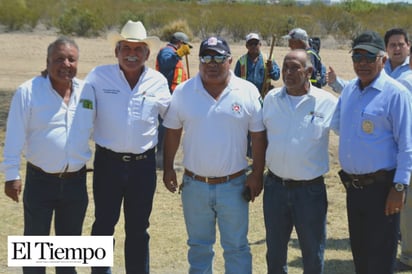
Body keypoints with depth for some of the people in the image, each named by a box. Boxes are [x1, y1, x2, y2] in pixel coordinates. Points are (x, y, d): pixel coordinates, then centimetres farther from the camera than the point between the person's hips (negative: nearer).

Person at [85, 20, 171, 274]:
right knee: (104, 224, 12)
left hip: (144, 164, 1)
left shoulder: (158, 81, 0)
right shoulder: (99, 76, -5)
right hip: (108, 162, -1)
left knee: (138, 228, 13)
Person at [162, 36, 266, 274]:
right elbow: (172, 132, 7)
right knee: (199, 246, 17)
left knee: (237, 247, 9)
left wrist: (257, 174, -4)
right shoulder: (183, 92, -2)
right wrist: (168, 168, 5)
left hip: (234, 185, -1)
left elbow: (259, 135, -2)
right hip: (194, 185, 2)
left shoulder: (248, 92, -6)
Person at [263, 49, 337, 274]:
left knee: (313, 255, 12)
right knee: (275, 254, 18)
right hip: (275, 186, 3)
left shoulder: (328, 103, -9)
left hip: (310, 189, -3)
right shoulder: (271, 99, 2)